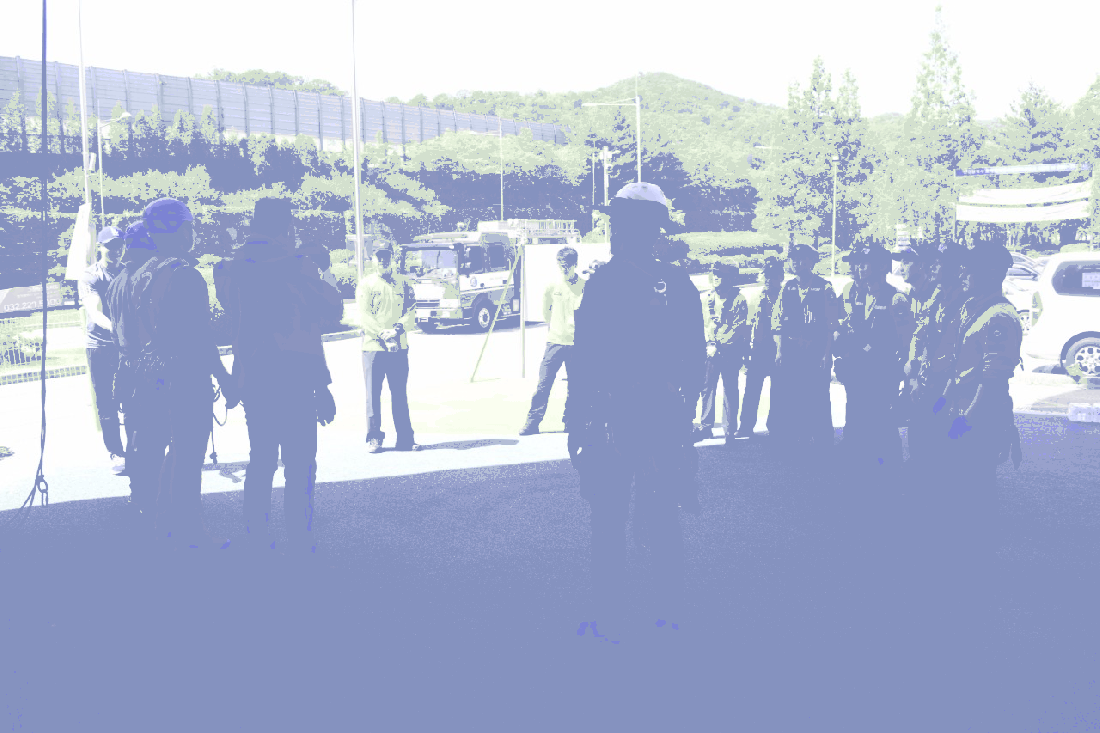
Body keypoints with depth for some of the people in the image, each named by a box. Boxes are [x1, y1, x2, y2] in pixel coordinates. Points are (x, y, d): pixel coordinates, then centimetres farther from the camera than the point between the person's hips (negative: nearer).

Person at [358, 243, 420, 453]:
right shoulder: (365, 284, 2)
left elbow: (411, 311, 4)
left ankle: (405, 438, 10)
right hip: (373, 347, -2)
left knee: (400, 394, 5)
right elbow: (364, 315, -7)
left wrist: (398, 329, -14)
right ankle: (374, 438, 7)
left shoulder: (403, 284, 10)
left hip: (399, 347, 2)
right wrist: (383, 333, -19)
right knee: (373, 394, 0)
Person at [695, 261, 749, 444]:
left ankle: (729, 430, 5)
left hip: (730, 351, -3)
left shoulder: (738, 299, -1)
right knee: (707, 388, 1)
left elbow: (740, 326, -7)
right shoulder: (707, 298, 11)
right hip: (711, 351, 3)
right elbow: (703, 323, 11)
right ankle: (705, 427, 8)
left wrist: (719, 345, -11)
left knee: (730, 391, 0)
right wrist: (709, 344, -5)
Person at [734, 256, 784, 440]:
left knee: (777, 391, 3)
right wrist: (748, 352, 6)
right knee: (751, 390, 0)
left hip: (778, 350, -3)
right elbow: (750, 327, 11)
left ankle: (775, 426, 11)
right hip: (758, 351, 3)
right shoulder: (757, 299, 11)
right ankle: (745, 427, 3)